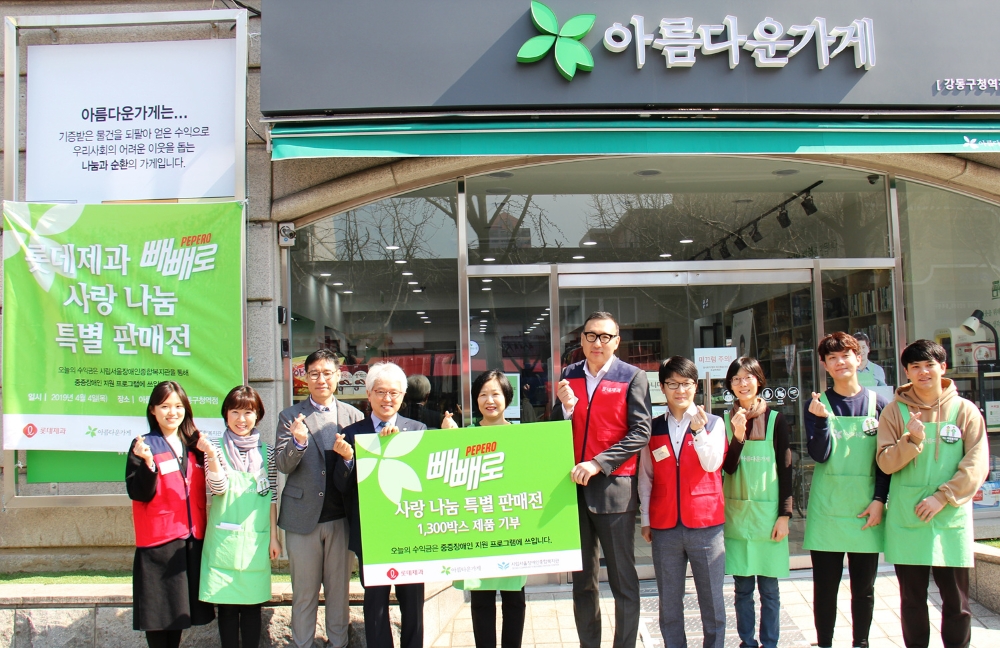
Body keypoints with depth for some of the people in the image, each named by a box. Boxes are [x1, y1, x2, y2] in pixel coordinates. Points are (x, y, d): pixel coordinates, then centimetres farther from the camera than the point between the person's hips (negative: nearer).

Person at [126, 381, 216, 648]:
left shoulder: (194, 444, 11)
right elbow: (139, 493, -12)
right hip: (159, 540, -5)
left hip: (192, 539, 5)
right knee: (159, 612, 0)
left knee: (180, 611, 12)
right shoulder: (144, 446, -4)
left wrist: (210, 455, -2)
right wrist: (147, 462, -27)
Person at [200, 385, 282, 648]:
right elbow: (218, 488, -12)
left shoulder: (266, 451, 6)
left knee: (252, 603, 5)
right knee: (226, 604, 4)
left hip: (256, 538, 1)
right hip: (224, 538, -1)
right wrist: (210, 455, -24)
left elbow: (272, 495, 8)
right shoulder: (217, 448, 1)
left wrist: (274, 536, 6)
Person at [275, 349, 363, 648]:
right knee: (304, 592, 9)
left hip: (341, 516, 1)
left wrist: (350, 455, -18)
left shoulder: (353, 415, 5)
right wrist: (297, 442, -25)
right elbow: (282, 465, -5)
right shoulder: (290, 416, 2)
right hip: (303, 516, -1)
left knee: (340, 589, 11)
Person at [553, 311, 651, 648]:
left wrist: (598, 464, -18)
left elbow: (641, 432, -10)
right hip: (573, 487, 4)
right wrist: (566, 407, -11)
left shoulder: (633, 377, -2)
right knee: (582, 579, 12)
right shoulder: (569, 376, 9)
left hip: (614, 489, -4)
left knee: (623, 580, 2)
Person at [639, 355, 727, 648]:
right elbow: (645, 477, 11)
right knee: (669, 602, 7)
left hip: (705, 524, -1)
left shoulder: (713, 423, 4)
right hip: (664, 526, 2)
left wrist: (698, 430, -22)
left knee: (712, 600, 3)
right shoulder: (653, 428, 9)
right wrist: (646, 520, 9)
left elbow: (712, 464, -10)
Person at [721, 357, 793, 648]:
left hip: (768, 513, -1)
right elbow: (727, 468, -3)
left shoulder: (776, 420, 0)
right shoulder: (725, 421, 2)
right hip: (736, 513, 1)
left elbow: (785, 469, 1)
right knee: (743, 587, 6)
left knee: (769, 588, 3)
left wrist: (784, 514, -4)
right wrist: (738, 436, -18)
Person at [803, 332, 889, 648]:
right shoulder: (818, 405, 2)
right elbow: (819, 455, -7)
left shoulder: (877, 403, 4)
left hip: (865, 511, 1)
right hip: (826, 511, -1)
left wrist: (879, 500, -2)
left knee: (863, 586, 9)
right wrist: (823, 419, -21)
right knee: (825, 586, 4)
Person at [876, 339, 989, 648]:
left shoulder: (965, 410, 2)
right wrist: (912, 439, -18)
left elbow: (977, 466, -4)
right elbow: (886, 462, -2)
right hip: (906, 521, 1)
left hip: (951, 519, 0)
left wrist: (942, 498, -12)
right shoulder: (895, 411, 4)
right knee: (912, 600, 8)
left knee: (956, 601, 3)